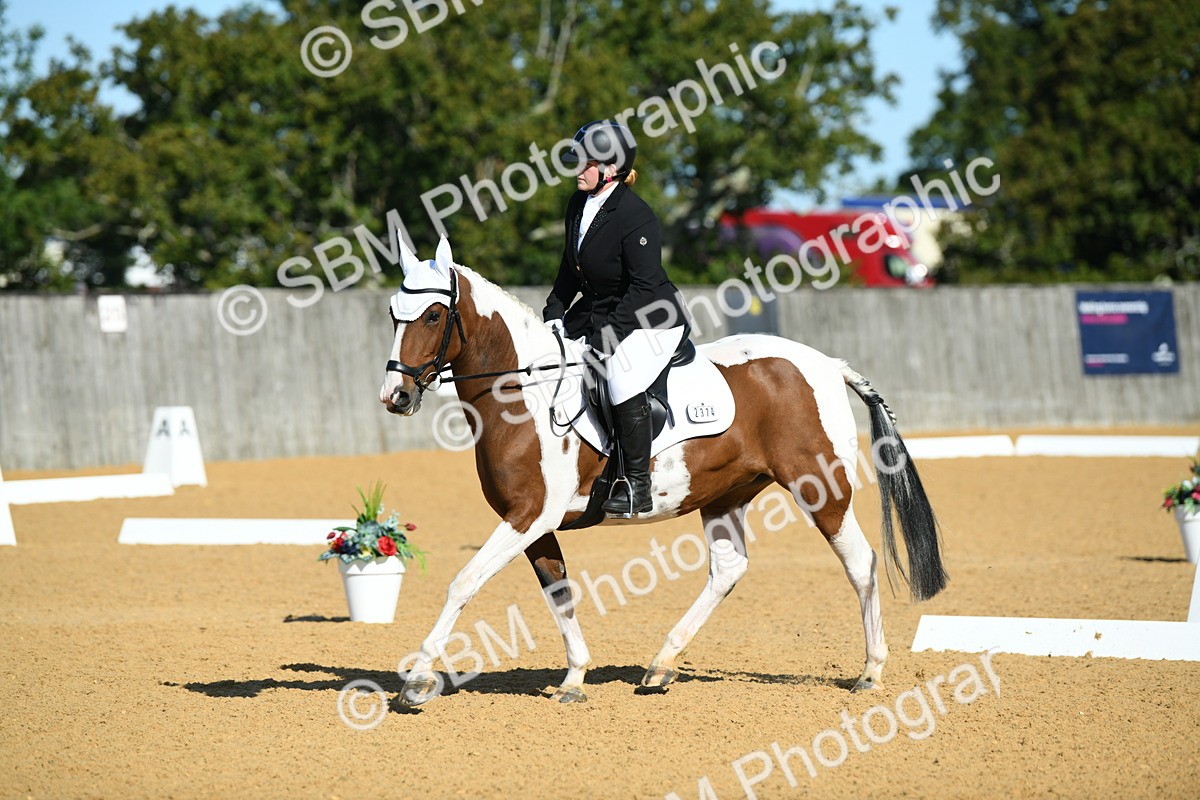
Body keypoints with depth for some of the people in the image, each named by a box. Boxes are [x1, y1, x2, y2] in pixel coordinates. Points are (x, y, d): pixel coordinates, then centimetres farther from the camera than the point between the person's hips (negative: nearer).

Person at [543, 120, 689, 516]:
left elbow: (643, 286, -24)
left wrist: (610, 333, -26)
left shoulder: (636, 216, -23)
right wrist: (554, 313, 4)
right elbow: (571, 268, 14)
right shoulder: (579, 205, 3)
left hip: (650, 317, -10)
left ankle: (637, 487, -21)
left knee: (624, 377, -30)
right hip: (596, 310, 10)